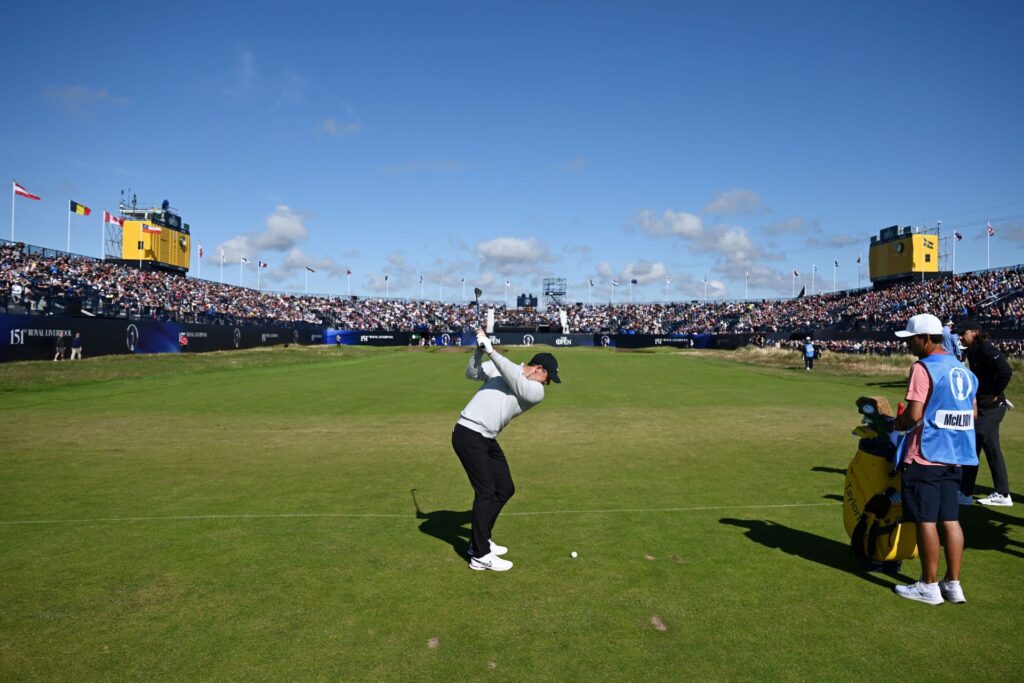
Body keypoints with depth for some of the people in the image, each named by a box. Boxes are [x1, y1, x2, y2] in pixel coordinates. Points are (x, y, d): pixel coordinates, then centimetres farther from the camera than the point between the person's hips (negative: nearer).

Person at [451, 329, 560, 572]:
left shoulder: (536, 392, 4)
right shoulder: (500, 366, 1)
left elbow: (515, 381, -13)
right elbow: (472, 373, -2)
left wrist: (491, 351, -21)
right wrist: (480, 350, -19)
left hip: (488, 440, 6)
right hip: (468, 434, -6)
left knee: (505, 489, 11)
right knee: (486, 492, -9)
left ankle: (480, 540, 29)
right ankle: (480, 556, 0)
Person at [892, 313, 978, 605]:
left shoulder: (923, 368, -14)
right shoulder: (964, 370, 12)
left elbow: (913, 416, -20)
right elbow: (973, 412, 17)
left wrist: (897, 423, -1)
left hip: (924, 457, -8)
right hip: (955, 457, 8)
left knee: (925, 520, 0)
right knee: (950, 519, 13)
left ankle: (929, 586, 9)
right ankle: (953, 584, 19)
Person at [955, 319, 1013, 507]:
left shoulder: (987, 350, -18)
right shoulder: (973, 352, 11)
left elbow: (1006, 371, -30)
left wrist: (994, 394, -22)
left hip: (991, 407, -10)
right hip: (983, 407, 10)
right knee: (992, 450, 16)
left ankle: (965, 493, 4)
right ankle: (1002, 494, 25)